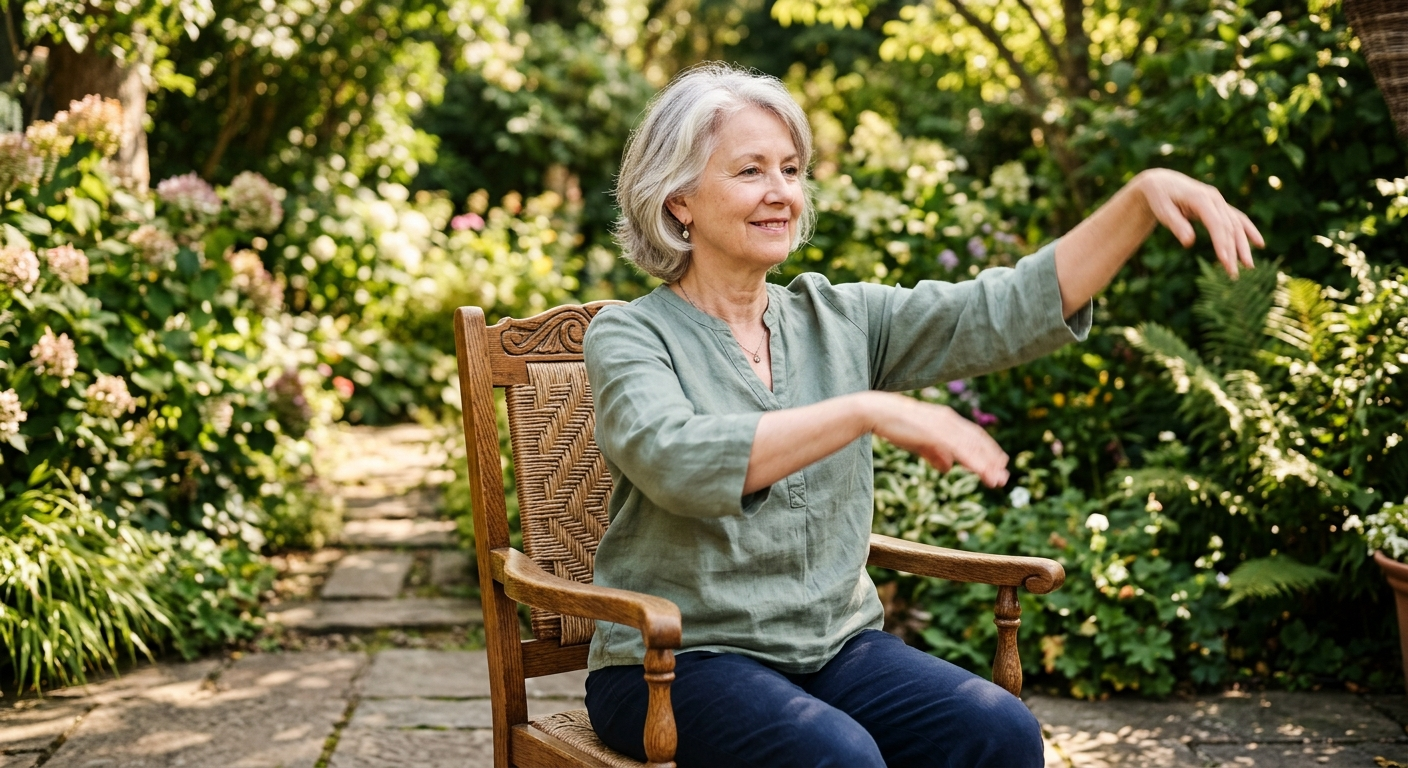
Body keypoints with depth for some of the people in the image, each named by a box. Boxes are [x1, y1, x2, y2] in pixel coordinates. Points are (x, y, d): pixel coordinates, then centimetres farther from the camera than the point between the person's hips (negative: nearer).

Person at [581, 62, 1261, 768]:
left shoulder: (839, 319, 8)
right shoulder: (629, 337, -6)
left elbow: (1010, 312, -1)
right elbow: (675, 460, -28)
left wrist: (1143, 196, -13)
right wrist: (869, 411, -36)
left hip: (836, 645, 5)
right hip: (676, 660, -4)